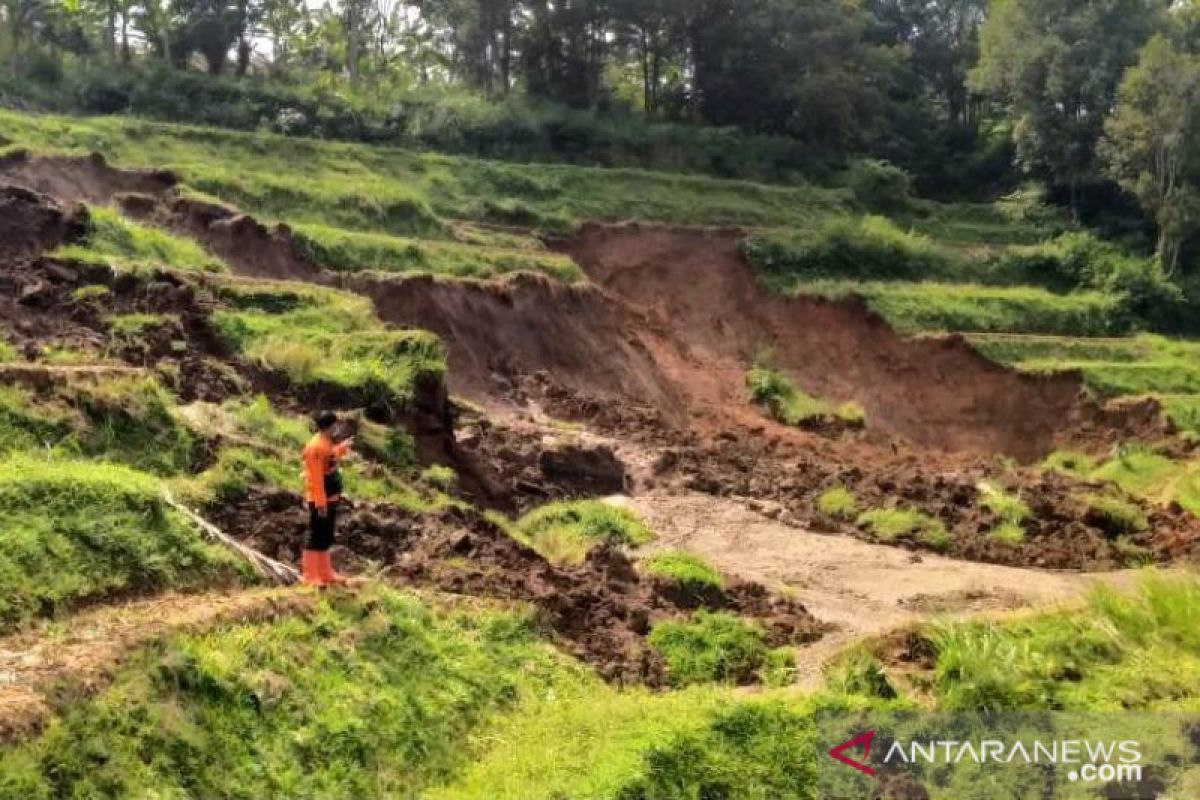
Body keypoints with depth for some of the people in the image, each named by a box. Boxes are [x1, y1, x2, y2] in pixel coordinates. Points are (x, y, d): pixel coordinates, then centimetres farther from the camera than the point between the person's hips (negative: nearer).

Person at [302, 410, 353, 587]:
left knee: (326, 538, 15)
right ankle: (311, 577, 3)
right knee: (316, 538, -3)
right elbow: (315, 478, -22)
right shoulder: (316, 446, -20)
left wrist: (343, 448, 27)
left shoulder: (327, 443, 9)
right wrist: (320, 503, -23)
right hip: (320, 501, -10)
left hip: (331, 498, 10)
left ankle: (325, 574, 24)